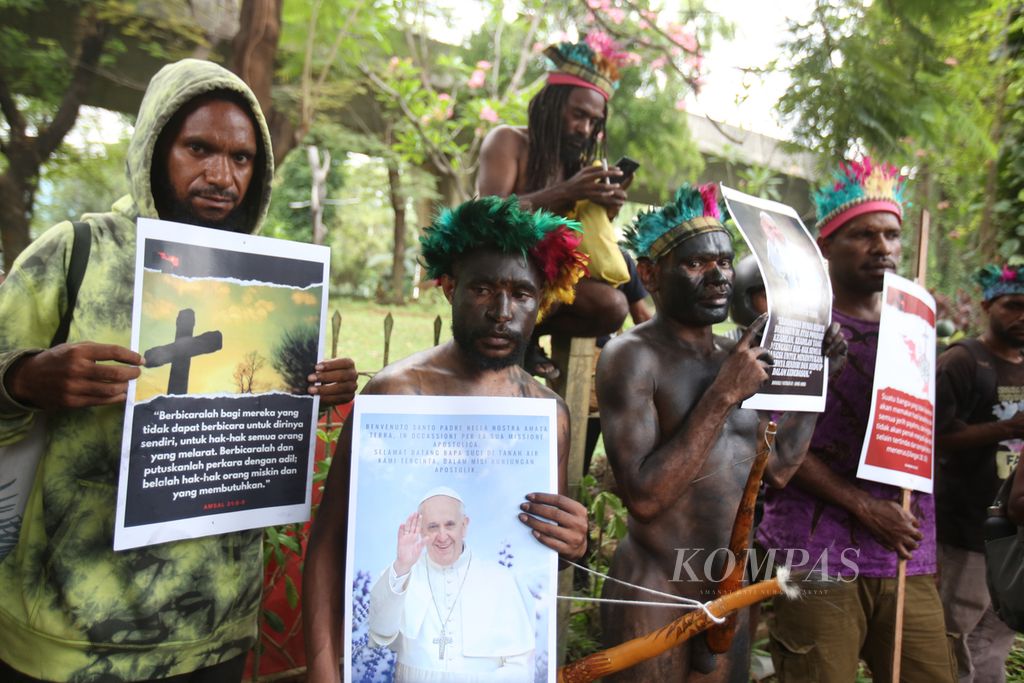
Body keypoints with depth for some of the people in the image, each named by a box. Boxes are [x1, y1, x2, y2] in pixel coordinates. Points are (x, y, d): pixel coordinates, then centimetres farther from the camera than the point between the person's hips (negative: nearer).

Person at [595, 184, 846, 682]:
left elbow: (777, 469, 5)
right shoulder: (631, 356, -16)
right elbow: (643, 496, -24)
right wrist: (723, 396, -23)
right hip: (656, 591, -6)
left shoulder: (737, 358, 6)